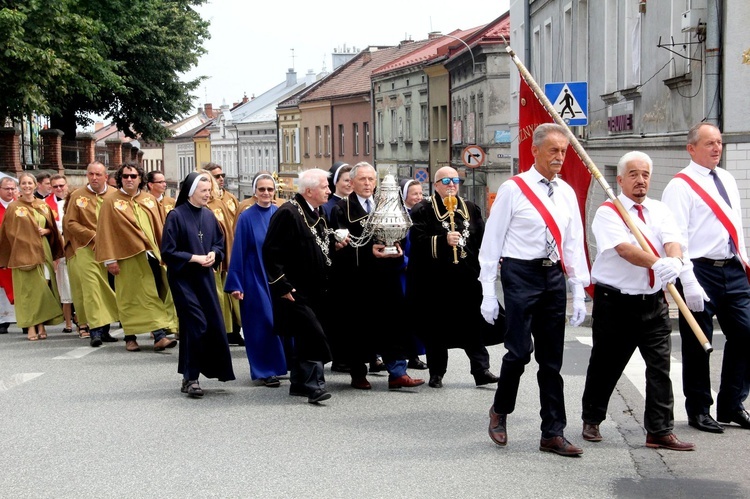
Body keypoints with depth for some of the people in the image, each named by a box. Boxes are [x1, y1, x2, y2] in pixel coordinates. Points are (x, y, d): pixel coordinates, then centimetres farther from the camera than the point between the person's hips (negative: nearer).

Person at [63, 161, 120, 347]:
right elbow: (70, 222, 0)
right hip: (86, 249, -2)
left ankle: (105, 328, 13)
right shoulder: (77, 196, 2)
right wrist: (92, 235, -9)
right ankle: (95, 330, -11)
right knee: (91, 288, -9)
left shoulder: (115, 195, 4)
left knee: (107, 288, 5)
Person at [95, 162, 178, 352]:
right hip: (127, 258, -3)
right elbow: (106, 232, -2)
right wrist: (110, 260, -8)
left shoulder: (150, 200, 10)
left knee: (157, 296, -2)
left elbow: (160, 227, 11)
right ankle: (130, 338, 10)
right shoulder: (111, 202, 1)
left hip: (152, 256, 3)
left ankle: (160, 336, -1)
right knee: (130, 298, 1)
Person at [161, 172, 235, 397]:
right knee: (196, 325, -10)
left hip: (205, 277, 6)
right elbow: (168, 252, -11)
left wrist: (214, 254, -3)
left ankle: (217, 369, 18)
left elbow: (220, 242, 18)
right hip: (183, 278, -6)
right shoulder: (176, 216, -10)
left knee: (214, 324, 3)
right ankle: (190, 378, 0)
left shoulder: (208, 216, 7)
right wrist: (195, 257, -15)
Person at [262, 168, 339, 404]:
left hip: (315, 290, 9)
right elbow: (271, 251, -18)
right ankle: (314, 384, -12)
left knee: (305, 338, 14)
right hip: (296, 291, -9)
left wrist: (334, 245, 6)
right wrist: (282, 285, -20)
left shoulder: (317, 214, 15)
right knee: (314, 337, -15)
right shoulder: (288, 213, -15)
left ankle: (299, 383, 22)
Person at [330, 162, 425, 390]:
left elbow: (397, 236, 16)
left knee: (393, 323, 0)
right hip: (356, 279, -4)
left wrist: (398, 251, -6)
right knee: (357, 327, 2)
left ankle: (397, 373, 2)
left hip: (385, 277, 4)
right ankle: (358, 374, 14)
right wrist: (369, 250, -23)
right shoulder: (342, 209, -1)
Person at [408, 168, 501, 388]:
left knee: (475, 324, 2)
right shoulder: (423, 211, -2)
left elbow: (482, 240, 13)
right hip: (436, 280, -3)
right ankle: (436, 373, 13)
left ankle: (481, 370, 7)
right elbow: (418, 240, -13)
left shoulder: (471, 209, 13)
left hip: (467, 278, 3)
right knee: (437, 328, 4)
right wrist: (443, 240, -25)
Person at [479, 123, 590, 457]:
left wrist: (578, 292, 8)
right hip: (521, 274, -5)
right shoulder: (513, 189, -4)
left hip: (554, 277, 5)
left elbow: (574, 243, 13)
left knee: (551, 359, 7)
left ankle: (553, 434, 13)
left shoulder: (566, 193, 11)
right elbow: (492, 240, -4)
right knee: (520, 351, -10)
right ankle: (499, 411, 17)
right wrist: (488, 292, -7)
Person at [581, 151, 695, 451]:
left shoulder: (660, 211, 9)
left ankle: (660, 431, 4)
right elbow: (624, 248, -23)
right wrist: (657, 263, -40)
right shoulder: (608, 212, -5)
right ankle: (591, 421, 29)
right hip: (615, 302, -3)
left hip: (653, 303, 4)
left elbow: (673, 241, -10)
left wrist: (674, 261, -34)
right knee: (605, 366, 9)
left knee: (660, 366, -2)